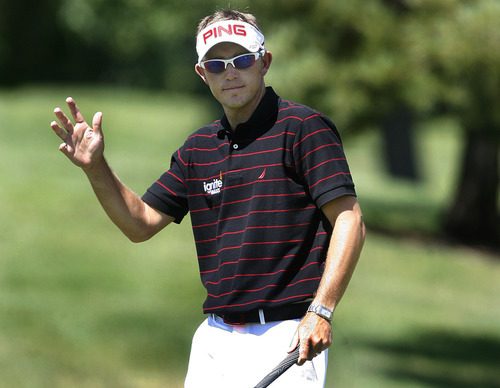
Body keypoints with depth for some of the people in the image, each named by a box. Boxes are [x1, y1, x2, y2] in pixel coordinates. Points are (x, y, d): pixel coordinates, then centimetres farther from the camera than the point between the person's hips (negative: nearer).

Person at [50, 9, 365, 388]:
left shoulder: (304, 127, -5)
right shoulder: (198, 147, 15)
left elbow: (349, 221, -11)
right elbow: (141, 223, 19)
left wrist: (320, 311, -21)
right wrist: (95, 167, 2)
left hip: (287, 340, -6)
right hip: (215, 339, 6)